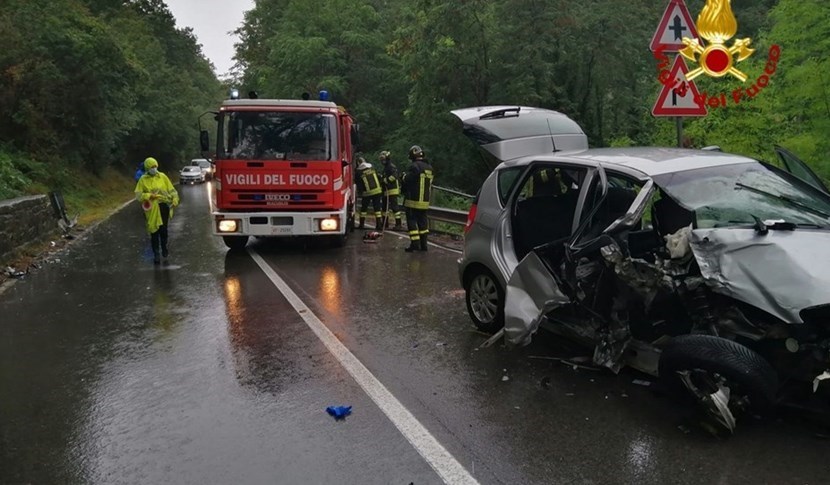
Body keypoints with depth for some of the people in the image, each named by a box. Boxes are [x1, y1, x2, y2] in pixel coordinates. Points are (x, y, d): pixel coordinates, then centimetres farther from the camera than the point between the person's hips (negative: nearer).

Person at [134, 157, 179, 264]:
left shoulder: (163, 177, 4)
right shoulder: (143, 180, 1)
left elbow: (171, 190, 6)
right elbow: (138, 194, -2)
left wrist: (175, 199, -9)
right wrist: (149, 196, -18)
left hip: (164, 206, 1)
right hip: (152, 209, -1)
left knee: (163, 230, 9)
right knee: (154, 231, 0)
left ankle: (164, 249, 30)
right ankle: (156, 254, 8)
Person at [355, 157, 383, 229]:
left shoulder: (359, 173, -5)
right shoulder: (372, 169, 6)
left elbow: (359, 185, 0)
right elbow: (379, 179, 11)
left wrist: (360, 192, 15)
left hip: (367, 193, -3)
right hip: (377, 191, 3)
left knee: (363, 208, 10)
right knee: (377, 208, 7)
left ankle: (361, 224, 12)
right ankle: (379, 224, 4)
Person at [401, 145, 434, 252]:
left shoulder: (414, 166, -15)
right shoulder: (429, 168, 11)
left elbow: (406, 180, -16)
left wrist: (403, 176, 5)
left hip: (413, 200, -7)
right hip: (425, 201, 7)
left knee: (412, 220, -2)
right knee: (423, 221, 12)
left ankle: (415, 243, -7)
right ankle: (423, 244, 15)